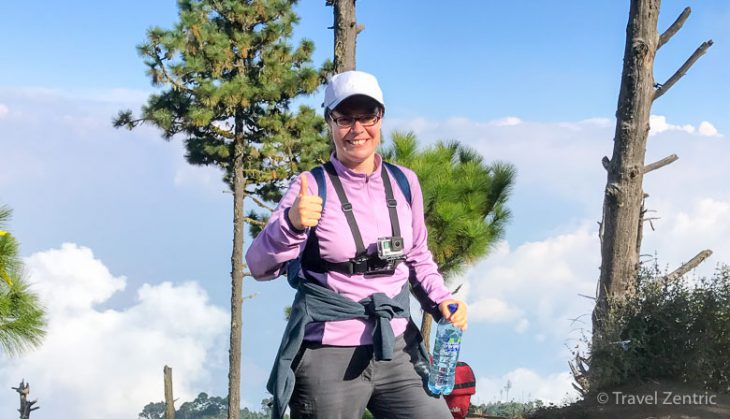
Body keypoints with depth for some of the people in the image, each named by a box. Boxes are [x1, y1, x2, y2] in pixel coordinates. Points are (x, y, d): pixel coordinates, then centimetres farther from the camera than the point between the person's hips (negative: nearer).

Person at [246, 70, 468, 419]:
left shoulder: (404, 182, 6)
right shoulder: (312, 187, -6)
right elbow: (261, 266, -14)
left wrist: (441, 300, 2)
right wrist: (291, 223, -33)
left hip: (396, 350, 4)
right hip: (327, 357, -3)